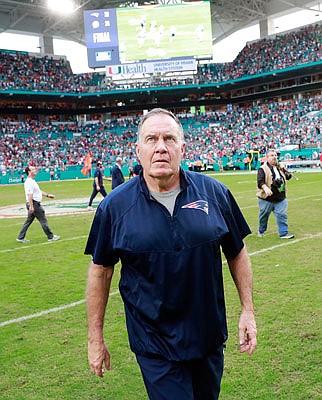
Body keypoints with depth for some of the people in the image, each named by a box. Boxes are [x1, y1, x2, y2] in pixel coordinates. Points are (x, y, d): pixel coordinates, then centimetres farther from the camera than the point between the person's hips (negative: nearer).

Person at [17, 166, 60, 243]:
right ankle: (50, 236, 5)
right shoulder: (29, 182, -17)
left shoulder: (33, 181, 17)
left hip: (34, 204, 10)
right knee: (43, 221, -2)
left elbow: (39, 191, 26)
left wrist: (47, 195, 23)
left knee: (28, 221, 12)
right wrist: (31, 206, -29)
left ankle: (21, 237, 15)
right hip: (34, 204, -10)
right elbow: (29, 195, -24)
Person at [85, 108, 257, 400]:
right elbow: (101, 270, -1)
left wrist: (248, 310, 4)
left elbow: (237, 253, 5)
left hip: (210, 338, 3)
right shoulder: (115, 206, -9)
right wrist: (95, 338, 2)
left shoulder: (214, 193, -5)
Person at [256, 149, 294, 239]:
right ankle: (261, 231, 33)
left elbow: (288, 176, 23)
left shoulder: (280, 168, 10)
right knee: (264, 216, 10)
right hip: (266, 198, -4)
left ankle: (284, 233, 7)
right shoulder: (262, 169, -9)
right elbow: (260, 181, -22)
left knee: (282, 215, -1)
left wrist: (288, 175, -2)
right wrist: (265, 187, -42)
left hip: (280, 198, 4)